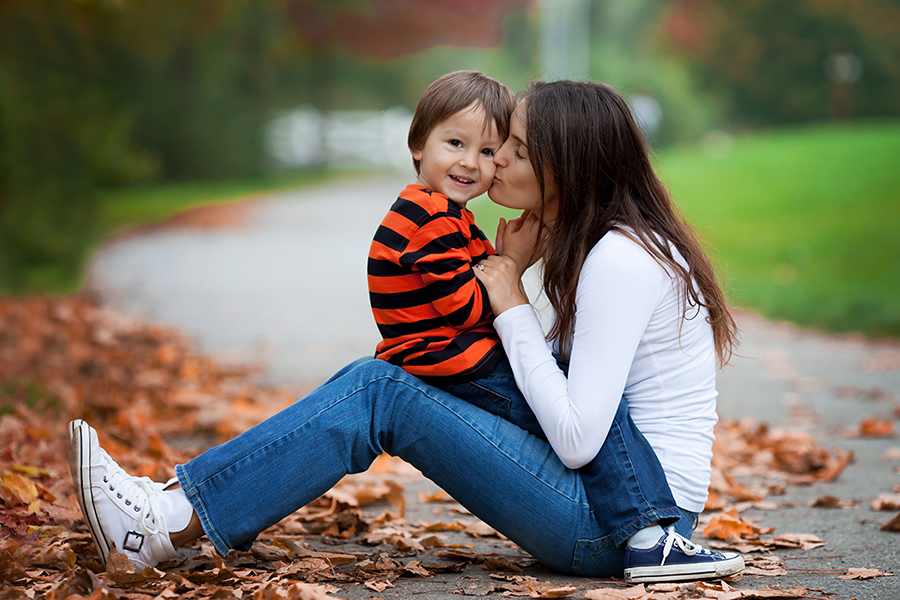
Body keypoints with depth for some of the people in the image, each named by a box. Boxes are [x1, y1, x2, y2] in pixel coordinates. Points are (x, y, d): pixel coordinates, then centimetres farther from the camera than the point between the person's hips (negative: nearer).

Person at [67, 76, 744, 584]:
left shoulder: (620, 258, -17)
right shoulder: (593, 243, 13)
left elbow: (577, 440, -22)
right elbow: (563, 379, 10)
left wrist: (512, 307, -14)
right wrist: (509, 272, 2)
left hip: (622, 512, -9)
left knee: (379, 394, -13)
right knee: (373, 379, 1)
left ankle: (169, 523, -11)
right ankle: (173, 503, -2)